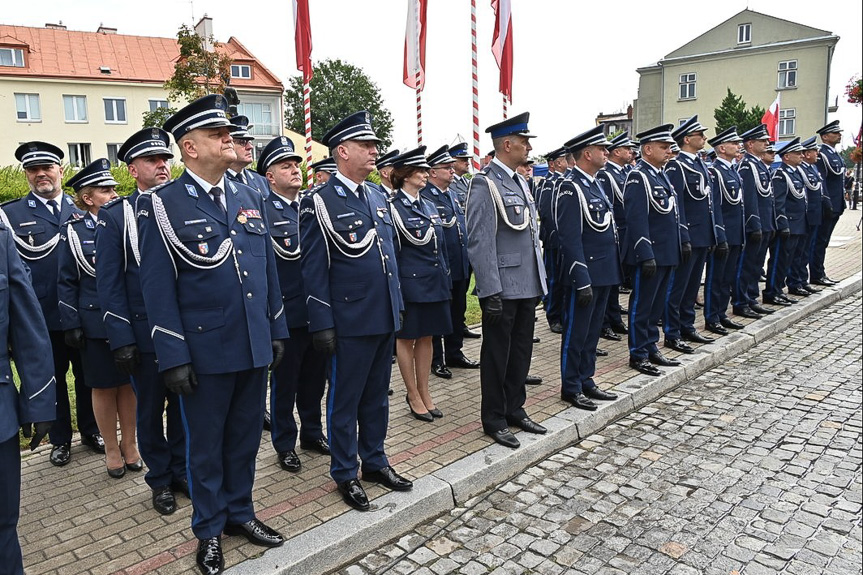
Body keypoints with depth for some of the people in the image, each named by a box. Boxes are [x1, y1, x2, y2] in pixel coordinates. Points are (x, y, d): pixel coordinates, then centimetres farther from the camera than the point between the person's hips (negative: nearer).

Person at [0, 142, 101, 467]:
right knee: (52, 379, 12)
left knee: (87, 376, 14)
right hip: (43, 317, -1)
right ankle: (60, 440, 29)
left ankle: (90, 431, 32)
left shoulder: (83, 210, 5)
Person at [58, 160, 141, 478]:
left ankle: (130, 444, 27)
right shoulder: (74, 231, -2)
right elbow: (67, 282, 0)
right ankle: (111, 449, 26)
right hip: (96, 324, -1)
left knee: (129, 384, 10)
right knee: (104, 387, 9)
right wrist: (72, 326, -4)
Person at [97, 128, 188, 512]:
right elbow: (108, 284, -5)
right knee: (151, 409, 12)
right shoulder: (115, 216, -3)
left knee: (184, 404, 13)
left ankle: (182, 470, 31)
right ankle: (161, 481, 28)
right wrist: (122, 340, -10)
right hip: (144, 333, -2)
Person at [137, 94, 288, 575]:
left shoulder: (250, 198, 9)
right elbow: (157, 286, -9)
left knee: (245, 437, 18)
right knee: (206, 444, 12)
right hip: (205, 350, -4)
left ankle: (240, 511, 38)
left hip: (255, 347, 5)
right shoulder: (162, 204, -7)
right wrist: (173, 356, -11)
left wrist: (277, 330, 10)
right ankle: (210, 530, 31)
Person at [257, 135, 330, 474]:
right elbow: (289, 250, -20)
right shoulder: (263, 209, -9)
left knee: (314, 376, 18)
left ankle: (312, 432, 36)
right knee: (284, 381, 9)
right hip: (287, 312, -6)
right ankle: (285, 444, 26)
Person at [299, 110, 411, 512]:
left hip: (385, 318, 7)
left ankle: (374, 461, 35)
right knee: (344, 401, 8)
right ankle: (345, 474, 24)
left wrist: (398, 305, 15)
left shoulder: (377, 197, 11)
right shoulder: (319, 203, -10)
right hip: (350, 321, -7)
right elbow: (314, 269, -12)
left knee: (377, 397, 19)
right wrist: (323, 324, -14)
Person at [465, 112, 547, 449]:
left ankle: (515, 410, 32)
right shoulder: (485, 184, -13)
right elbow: (479, 242, -18)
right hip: (502, 288, -8)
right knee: (497, 354, 5)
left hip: (527, 285, 8)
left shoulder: (520, 182, 13)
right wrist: (491, 292, -21)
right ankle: (493, 420, 19)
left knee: (521, 350, 17)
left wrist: (540, 281, 16)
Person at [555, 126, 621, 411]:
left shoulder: (595, 184, 14)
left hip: (603, 274, 9)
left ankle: (586, 381, 28)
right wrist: (582, 282, -21)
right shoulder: (571, 189, -15)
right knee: (576, 332, 3)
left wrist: (613, 269, 17)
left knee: (592, 332, 16)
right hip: (585, 275, -9)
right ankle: (570, 388, 15)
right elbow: (571, 239, -19)